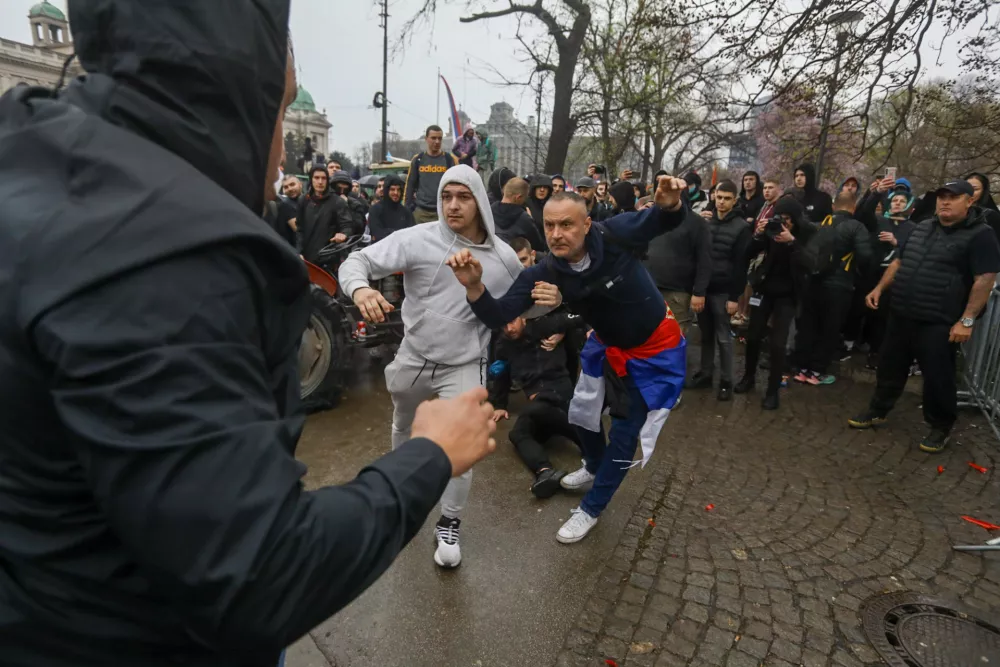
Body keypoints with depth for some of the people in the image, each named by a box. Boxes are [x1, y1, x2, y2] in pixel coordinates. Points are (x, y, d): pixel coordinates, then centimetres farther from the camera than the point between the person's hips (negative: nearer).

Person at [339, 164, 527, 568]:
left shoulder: (504, 258, -5)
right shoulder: (418, 239, -14)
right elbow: (358, 260, -19)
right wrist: (360, 288, -39)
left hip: (464, 366, -1)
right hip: (413, 357, 1)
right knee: (404, 429, 25)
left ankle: (449, 525, 19)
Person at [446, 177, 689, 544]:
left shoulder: (613, 234, -32)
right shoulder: (543, 274, -24)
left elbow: (663, 222, -18)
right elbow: (498, 317, -32)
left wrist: (670, 204, -43)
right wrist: (474, 286, -52)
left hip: (653, 348, -4)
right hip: (608, 345, 5)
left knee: (625, 430, 4)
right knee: (582, 412, 20)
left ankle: (591, 508, 25)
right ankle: (595, 466, 54)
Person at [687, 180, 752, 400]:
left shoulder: (741, 227, -5)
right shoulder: (706, 222, 9)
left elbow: (741, 265, -8)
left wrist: (734, 297, -12)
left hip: (723, 291, -4)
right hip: (703, 287, 4)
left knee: (723, 337, 2)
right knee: (706, 335, 12)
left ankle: (726, 382, 13)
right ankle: (705, 374, 24)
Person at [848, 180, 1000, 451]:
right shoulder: (923, 228, 13)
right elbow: (899, 261, 21)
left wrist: (967, 320, -19)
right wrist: (879, 288, 11)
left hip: (938, 323, -6)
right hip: (901, 316, 6)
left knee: (938, 378, 2)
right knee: (890, 368, 15)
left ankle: (941, 428, 21)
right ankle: (877, 411, 31)